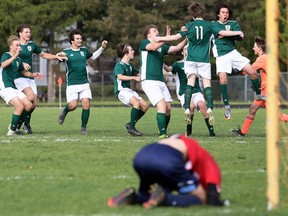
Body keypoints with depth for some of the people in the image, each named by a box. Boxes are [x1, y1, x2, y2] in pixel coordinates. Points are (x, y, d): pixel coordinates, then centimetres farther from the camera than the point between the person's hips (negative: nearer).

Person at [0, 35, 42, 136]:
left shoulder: (18, 60, 15)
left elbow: (24, 72, 30)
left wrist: (33, 75, 11)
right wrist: (15, 56, -34)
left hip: (14, 87, 8)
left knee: (29, 105, 1)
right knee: (20, 106, -21)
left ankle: (14, 126, 14)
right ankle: (12, 130, -11)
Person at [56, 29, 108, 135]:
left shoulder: (84, 50, 11)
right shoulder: (66, 52, -2)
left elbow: (93, 56, 31)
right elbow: (55, 62, -4)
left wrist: (102, 47, 21)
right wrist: (59, 56, -25)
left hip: (84, 83, 4)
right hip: (72, 84, -4)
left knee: (86, 105, -9)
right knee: (73, 105, -15)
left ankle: (83, 128, 4)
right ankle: (64, 112, 20)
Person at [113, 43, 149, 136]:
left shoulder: (129, 65, 17)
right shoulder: (120, 65, -11)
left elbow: (139, 73, 32)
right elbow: (120, 77, -29)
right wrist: (134, 78, -32)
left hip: (129, 90, 9)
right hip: (121, 90, -9)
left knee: (145, 105, 1)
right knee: (136, 102, -31)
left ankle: (130, 124, 10)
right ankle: (131, 128, -24)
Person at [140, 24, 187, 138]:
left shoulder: (162, 47, 20)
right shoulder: (144, 43, 2)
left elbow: (176, 48, 8)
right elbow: (153, 47, -20)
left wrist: (186, 39, -7)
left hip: (160, 81, 7)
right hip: (149, 81, -7)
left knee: (168, 108, 0)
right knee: (162, 105, -20)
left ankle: (162, 131, 17)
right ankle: (162, 134, -22)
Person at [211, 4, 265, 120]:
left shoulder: (233, 24, 12)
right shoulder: (213, 25, 4)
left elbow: (240, 37, -5)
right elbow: (222, 32, -16)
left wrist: (224, 35, -12)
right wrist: (236, 33, -12)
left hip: (233, 53, 3)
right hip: (221, 56, -3)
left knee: (253, 72, -4)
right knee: (223, 79, -21)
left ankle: (258, 95, 18)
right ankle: (227, 107, -11)